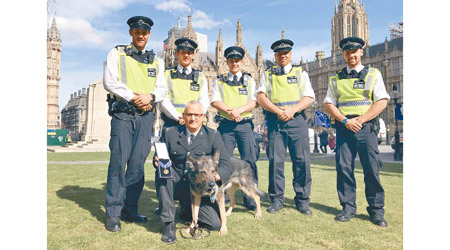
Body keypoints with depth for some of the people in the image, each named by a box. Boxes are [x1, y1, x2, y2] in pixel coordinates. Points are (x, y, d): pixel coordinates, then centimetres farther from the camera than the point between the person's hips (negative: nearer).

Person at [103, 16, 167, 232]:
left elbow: (162, 88, 11)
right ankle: (113, 213, 0)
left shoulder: (157, 61, 19)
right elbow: (109, 81, -3)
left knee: (138, 163, 2)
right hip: (122, 113, -3)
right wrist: (133, 97, -10)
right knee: (118, 161, -7)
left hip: (146, 115, 3)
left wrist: (151, 96, -10)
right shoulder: (117, 54, 9)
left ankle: (130, 209, 12)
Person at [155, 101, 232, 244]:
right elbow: (159, 158, 1)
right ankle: (168, 223, -18)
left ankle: (188, 210, 21)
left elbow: (226, 165, -13)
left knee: (215, 224, -14)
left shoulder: (213, 136, -5)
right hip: (176, 185, 0)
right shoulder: (170, 133, -2)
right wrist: (158, 161, -24)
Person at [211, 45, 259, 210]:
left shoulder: (249, 80, 16)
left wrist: (239, 110, -16)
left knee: (249, 161, -4)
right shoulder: (220, 81, 15)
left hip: (245, 124, 0)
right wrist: (229, 111, -16)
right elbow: (215, 101, 2)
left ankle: (250, 198, 3)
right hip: (226, 124, 0)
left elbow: (254, 102, 2)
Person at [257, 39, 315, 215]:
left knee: (302, 160, -3)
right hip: (275, 121, 0)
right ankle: (276, 200, 8)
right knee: (275, 160, -2)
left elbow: (309, 97, 6)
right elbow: (261, 97, 5)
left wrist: (292, 110, -12)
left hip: (297, 120, 0)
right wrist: (277, 110, -11)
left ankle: (302, 201, 7)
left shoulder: (300, 73, 18)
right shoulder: (267, 74, 19)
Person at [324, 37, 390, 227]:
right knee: (344, 167, -1)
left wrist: (359, 120, -10)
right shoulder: (336, 79, 15)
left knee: (372, 168, -2)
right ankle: (348, 208, 10)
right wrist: (345, 121, -9)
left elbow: (381, 102, 0)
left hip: (366, 126, -1)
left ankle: (376, 211, 10)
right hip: (343, 126, 2)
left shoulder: (373, 74, 10)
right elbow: (329, 104, 7)